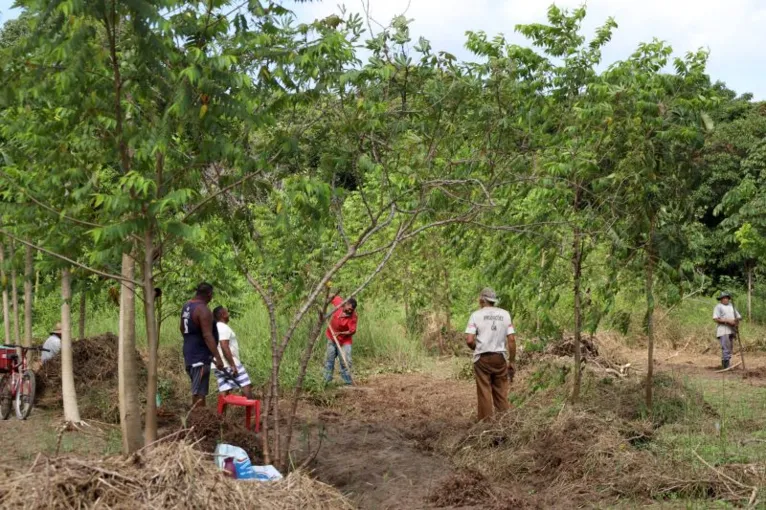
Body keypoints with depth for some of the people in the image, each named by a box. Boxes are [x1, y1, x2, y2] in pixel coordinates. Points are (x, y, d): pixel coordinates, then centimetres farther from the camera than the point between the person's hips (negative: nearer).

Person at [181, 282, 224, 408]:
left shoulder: (187, 306, 10)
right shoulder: (203, 310, -19)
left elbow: (182, 328, 22)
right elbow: (207, 336, -25)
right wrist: (218, 358, -27)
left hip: (189, 353, 10)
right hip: (200, 356, -10)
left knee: (198, 388, 18)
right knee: (199, 392, -7)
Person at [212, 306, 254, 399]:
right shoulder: (223, 328, -12)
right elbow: (224, 347, -22)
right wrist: (233, 365, -23)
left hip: (218, 365, 9)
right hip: (229, 363, -9)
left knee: (224, 391, 4)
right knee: (246, 385, -3)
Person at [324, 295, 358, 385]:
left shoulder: (353, 317, -25)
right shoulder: (339, 303, -16)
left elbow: (352, 331, -23)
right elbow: (335, 297, 5)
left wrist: (341, 333, -34)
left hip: (344, 341, -4)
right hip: (332, 338, 4)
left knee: (345, 362, -9)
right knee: (329, 359, 12)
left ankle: (347, 382, -1)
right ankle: (327, 380, 22)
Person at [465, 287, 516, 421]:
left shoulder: (476, 315, -3)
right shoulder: (505, 314, 4)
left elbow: (469, 340, -12)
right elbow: (512, 339, 0)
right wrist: (512, 361, 7)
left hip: (482, 358, -2)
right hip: (500, 357, 2)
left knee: (484, 393, 4)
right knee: (501, 393, 10)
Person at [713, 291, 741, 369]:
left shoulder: (731, 306, 18)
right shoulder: (718, 307, -2)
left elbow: (738, 317, 21)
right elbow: (716, 319, -13)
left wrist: (737, 321, -3)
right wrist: (728, 321, -18)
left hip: (731, 330, 7)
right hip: (723, 330, -7)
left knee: (729, 349, 8)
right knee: (726, 348, -14)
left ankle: (725, 365, 14)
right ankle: (726, 366, -15)